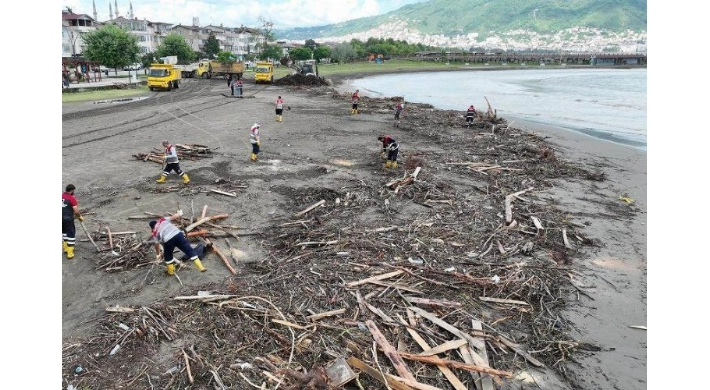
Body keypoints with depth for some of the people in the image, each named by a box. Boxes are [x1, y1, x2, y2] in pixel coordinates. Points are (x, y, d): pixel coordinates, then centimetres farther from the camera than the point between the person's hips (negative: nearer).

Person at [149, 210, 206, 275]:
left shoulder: (154, 233, 27)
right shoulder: (163, 220, 29)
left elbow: (157, 245, 27)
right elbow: (173, 217, 21)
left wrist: (158, 254, 42)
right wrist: (179, 213, 42)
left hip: (167, 240, -1)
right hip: (177, 234, 1)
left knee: (168, 256, 28)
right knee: (189, 250, 6)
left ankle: (171, 271, 38)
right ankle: (200, 267, 1)